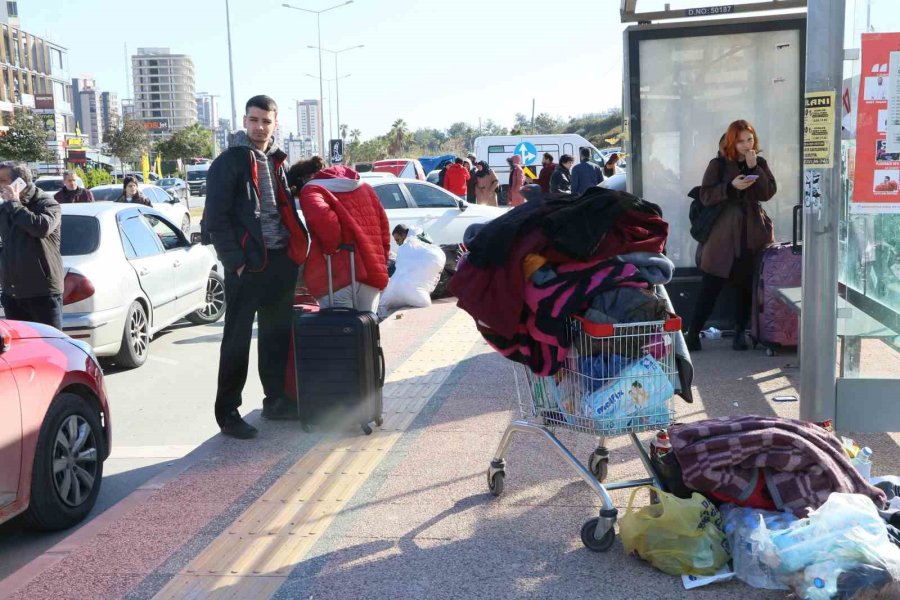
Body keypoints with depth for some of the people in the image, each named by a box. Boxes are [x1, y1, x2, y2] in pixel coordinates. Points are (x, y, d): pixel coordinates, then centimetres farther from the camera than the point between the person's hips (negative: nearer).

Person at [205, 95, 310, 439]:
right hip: (247, 264, -7)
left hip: (281, 261, 7)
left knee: (277, 334, 14)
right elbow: (215, 218, -10)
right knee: (237, 340, -2)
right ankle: (228, 412, 5)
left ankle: (276, 400, 27)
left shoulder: (276, 161, 16)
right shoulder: (229, 162, -5)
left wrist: (294, 250, 10)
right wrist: (235, 261, -15)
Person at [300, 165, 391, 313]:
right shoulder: (364, 187, 22)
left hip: (336, 276, -6)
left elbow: (320, 216, -21)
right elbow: (383, 226, 20)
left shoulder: (312, 190, 2)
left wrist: (332, 248, -11)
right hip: (372, 275, 6)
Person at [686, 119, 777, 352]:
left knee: (746, 285, 5)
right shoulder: (718, 164, 2)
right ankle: (693, 332, 0)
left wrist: (753, 168, -10)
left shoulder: (759, 163, 12)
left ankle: (740, 332, 16)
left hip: (752, 233, 3)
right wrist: (731, 186, -18)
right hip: (723, 233, -3)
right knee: (711, 285, -6)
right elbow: (705, 196, -5)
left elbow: (769, 192, -1)